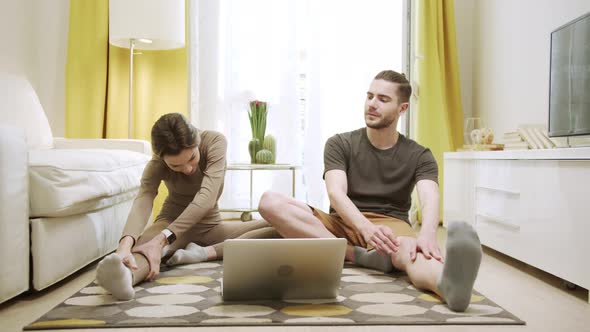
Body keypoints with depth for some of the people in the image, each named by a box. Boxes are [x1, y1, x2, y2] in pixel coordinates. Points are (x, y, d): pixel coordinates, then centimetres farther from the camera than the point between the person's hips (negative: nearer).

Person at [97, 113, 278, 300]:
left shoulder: (215, 142, -24)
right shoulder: (156, 165, -20)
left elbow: (207, 197, -37)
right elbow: (142, 202, -39)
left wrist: (162, 239, -50)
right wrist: (125, 244, -61)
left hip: (210, 226, 2)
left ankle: (205, 252, -34)